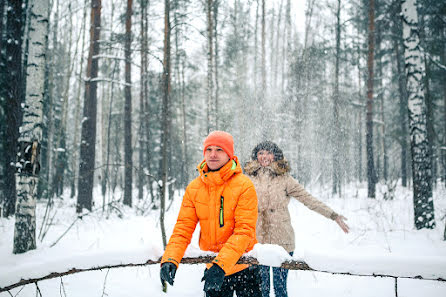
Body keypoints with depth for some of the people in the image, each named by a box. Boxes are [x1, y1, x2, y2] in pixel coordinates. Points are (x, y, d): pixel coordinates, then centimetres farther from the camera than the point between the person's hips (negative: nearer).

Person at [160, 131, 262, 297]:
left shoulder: (244, 185, -14)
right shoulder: (193, 188, -1)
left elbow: (244, 231, -20)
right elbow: (183, 228, -4)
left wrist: (221, 264, -31)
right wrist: (170, 259, -21)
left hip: (244, 268, -3)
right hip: (213, 269, 3)